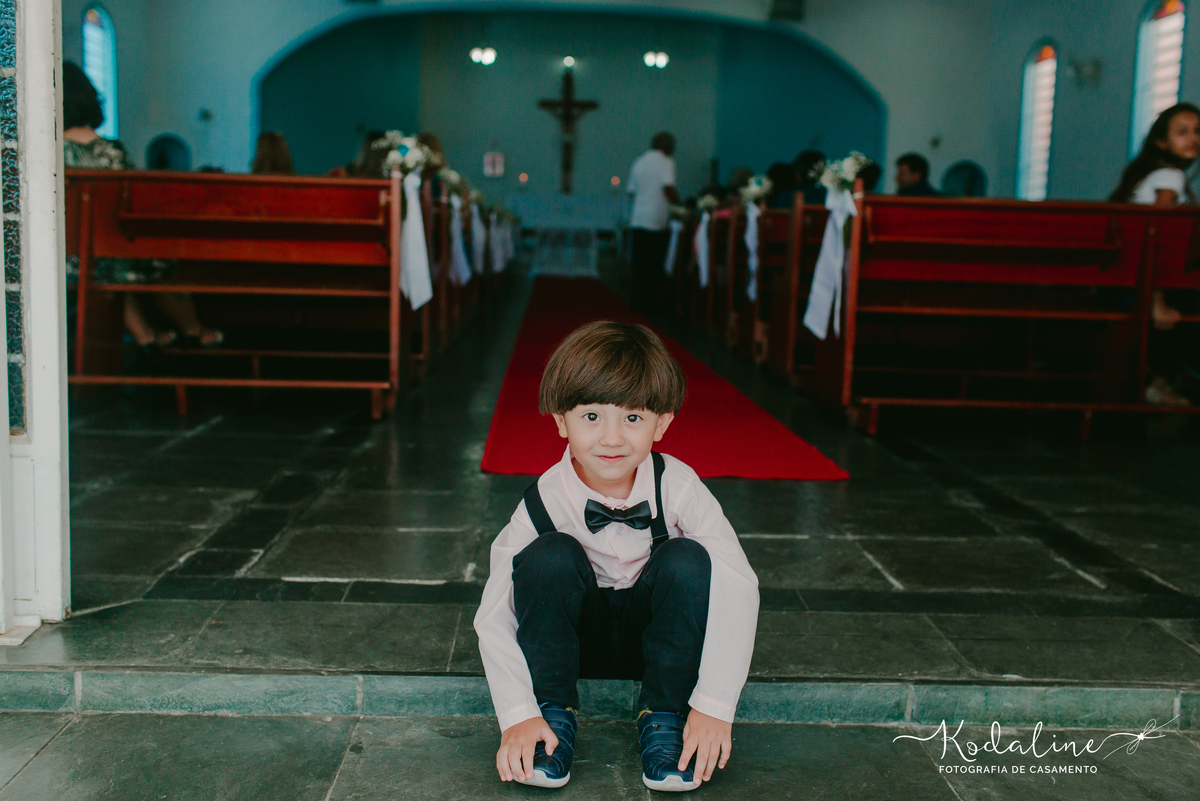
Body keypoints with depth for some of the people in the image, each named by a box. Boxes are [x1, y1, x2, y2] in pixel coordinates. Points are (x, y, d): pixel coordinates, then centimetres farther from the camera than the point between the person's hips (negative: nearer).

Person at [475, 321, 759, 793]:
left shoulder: (678, 488, -22)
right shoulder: (544, 503, -22)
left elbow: (736, 587, -28)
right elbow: (494, 618, -21)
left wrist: (714, 707, -34)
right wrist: (517, 716, -32)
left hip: (659, 632, 1)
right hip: (577, 634, 0)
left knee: (688, 559, -29)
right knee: (550, 556, -29)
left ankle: (664, 717, -13)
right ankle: (553, 712, -13)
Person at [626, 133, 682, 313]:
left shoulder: (638, 162, 16)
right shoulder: (666, 162, -3)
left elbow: (631, 190, 18)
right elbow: (668, 187, -15)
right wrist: (679, 204, -3)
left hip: (638, 220, 6)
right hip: (657, 220, -6)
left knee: (640, 265, 7)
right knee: (656, 265, -1)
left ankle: (639, 302, 8)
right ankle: (652, 303, -1)